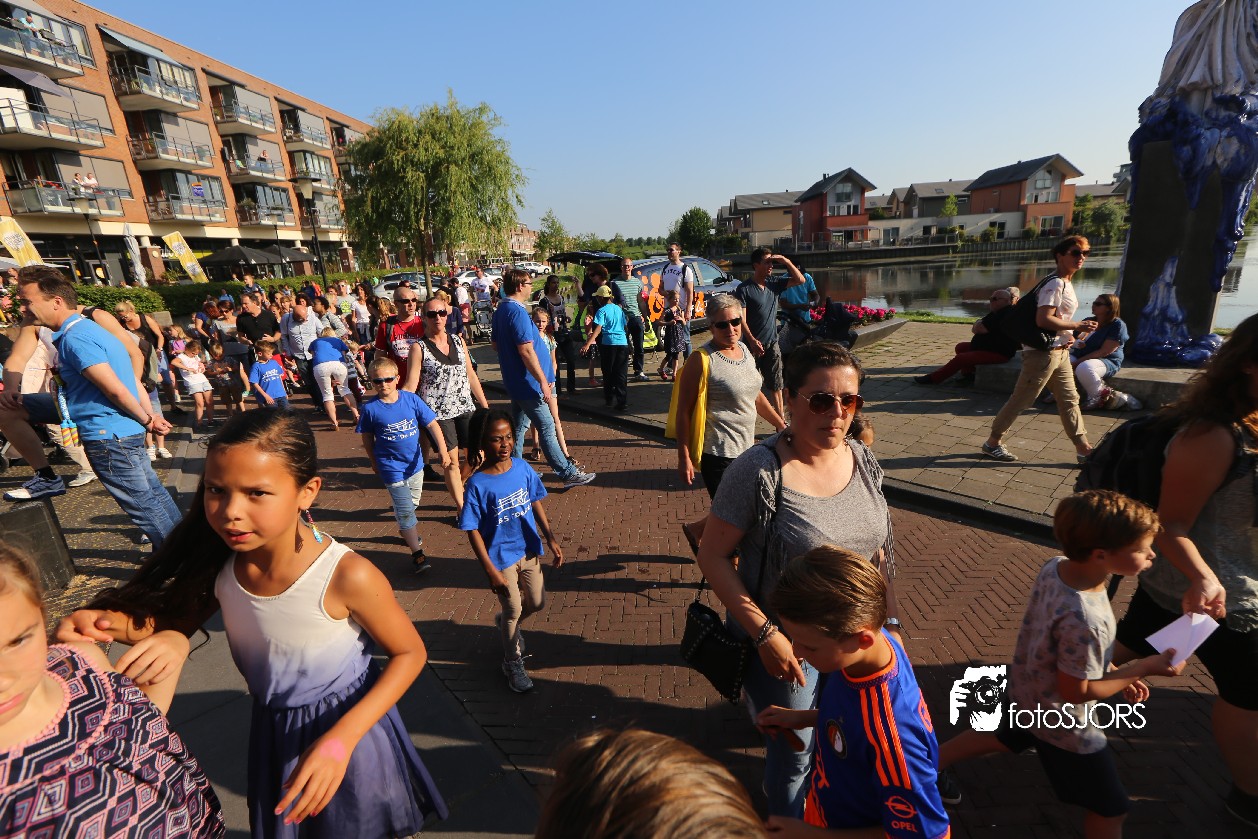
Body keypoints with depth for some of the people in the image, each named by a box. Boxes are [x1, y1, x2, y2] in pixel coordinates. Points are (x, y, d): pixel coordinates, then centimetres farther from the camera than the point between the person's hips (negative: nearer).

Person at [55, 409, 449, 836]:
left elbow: (410, 653, -21)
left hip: (347, 725, -4)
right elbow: (175, 620, 1)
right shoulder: (221, 563, -17)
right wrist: (117, 623, -20)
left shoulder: (347, 576, -33)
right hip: (272, 730, 5)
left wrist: (340, 739, -29)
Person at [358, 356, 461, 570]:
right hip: (392, 468, -3)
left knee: (412, 503, 22)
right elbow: (367, 438, 2)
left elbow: (432, 424, -8)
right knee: (405, 510, -5)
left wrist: (443, 450, -16)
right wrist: (374, 462, 10)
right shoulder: (370, 408, -12)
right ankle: (417, 553, 4)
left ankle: (406, 532, 49)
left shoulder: (411, 399, -10)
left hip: (415, 463, 3)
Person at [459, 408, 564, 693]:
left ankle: (504, 623, 50)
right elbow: (473, 530, -16)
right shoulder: (477, 484, -22)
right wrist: (490, 570, -17)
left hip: (529, 549, 5)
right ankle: (513, 662, 38)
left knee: (537, 603, 18)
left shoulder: (522, 466, -10)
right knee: (513, 610, 11)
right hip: (501, 557, -4)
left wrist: (551, 539, 3)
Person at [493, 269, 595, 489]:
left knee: (519, 427, 17)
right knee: (547, 428, -4)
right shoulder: (518, 312, -21)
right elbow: (526, 351, -26)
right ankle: (567, 473, 4)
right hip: (526, 382, -10)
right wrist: (543, 381, -23)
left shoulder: (500, 311, 10)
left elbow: (496, 343, 21)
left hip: (514, 381, 10)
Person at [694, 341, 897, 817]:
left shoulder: (863, 461, -6)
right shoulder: (758, 471, -25)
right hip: (785, 643, -5)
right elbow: (712, 556, -20)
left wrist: (891, 622, 7)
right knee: (794, 756, 17)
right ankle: (787, 822, 49)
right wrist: (765, 634, -21)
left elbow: (877, 550, 6)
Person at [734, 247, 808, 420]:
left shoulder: (774, 284, 8)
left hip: (772, 343, 5)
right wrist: (752, 340, -25)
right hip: (753, 344, -5)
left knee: (775, 384, 9)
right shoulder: (744, 289, -9)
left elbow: (800, 280, 8)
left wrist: (786, 262, -3)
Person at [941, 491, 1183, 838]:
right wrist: (1143, 668, -18)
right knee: (1111, 809, 17)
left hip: (1025, 689, 8)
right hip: (1063, 722, -8)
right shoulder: (1085, 621, -40)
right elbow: (1076, 692, -25)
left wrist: (1115, 670, 6)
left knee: (1003, 736, 35)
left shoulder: (1054, 566, -17)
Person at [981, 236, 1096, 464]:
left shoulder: (1065, 283, 16)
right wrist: (1076, 326, -17)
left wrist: (1068, 334, 8)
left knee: (1069, 400, 14)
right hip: (1043, 352, -10)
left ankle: (1083, 449, 22)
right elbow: (1043, 320, -25)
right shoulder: (1056, 284, -16)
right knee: (1021, 400, -3)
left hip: (1059, 351, 10)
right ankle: (992, 442, 7)